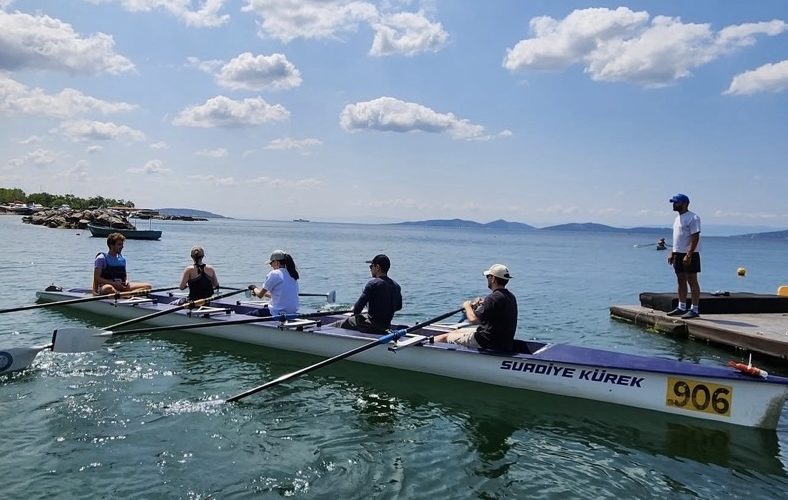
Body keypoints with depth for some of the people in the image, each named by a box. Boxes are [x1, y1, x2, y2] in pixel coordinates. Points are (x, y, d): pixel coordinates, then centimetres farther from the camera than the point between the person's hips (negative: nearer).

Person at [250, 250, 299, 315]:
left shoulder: (274, 274, -10)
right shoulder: (292, 274, 11)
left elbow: (260, 295, -2)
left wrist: (254, 288, 20)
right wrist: (266, 293, 34)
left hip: (279, 313, -8)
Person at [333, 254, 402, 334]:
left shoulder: (372, 283, -18)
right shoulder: (396, 286, 3)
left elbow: (358, 306, -18)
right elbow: (399, 307, 16)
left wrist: (355, 313, 3)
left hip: (372, 325, -8)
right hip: (386, 326, 8)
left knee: (339, 324, 8)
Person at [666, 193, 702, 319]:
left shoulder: (693, 218, -13)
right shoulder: (678, 218, 16)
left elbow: (695, 238, -19)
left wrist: (688, 255, -25)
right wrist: (672, 253, 17)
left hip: (689, 255, -9)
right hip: (678, 254, 9)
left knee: (692, 281, -5)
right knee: (681, 281, 12)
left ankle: (695, 310, -2)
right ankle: (681, 307, 20)